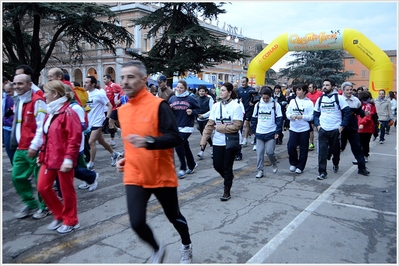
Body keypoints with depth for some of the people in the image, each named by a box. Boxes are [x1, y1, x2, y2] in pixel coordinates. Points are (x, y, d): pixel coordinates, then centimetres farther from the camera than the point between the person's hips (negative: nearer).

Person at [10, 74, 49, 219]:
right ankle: (31, 204, 28)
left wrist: (34, 146, -20)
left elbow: (42, 126, -19)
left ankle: (44, 207, 21)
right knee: (17, 177, 12)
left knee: (40, 179, 3)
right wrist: (17, 142, 17)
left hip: (34, 149, -9)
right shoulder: (17, 101, 13)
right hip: (20, 148, 9)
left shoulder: (37, 101, -14)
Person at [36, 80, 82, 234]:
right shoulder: (50, 112, 12)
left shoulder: (68, 112, -16)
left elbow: (75, 138, -21)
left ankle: (70, 221, 24)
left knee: (67, 190, 5)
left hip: (63, 159, -9)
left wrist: (69, 158, -25)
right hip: (49, 158, 9)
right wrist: (42, 154, 18)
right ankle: (59, 215, 29)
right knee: (43, 187, 10)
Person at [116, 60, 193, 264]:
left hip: (162, 176, -4)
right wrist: (126, 158, 9)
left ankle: (186, 246, 46)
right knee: (137, 223, -6)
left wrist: (148, 142, -36)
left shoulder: (159, 105, -14)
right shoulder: (122, 110, 7)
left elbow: (175, 138, -22)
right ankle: (157, 250, 27)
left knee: (174, 217, 14)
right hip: (135, 176, 4)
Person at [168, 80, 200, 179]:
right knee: (185, 146, 14)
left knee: (179, 146, -13)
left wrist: (192, 112, -13)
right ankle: (192, 165, 33)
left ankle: (183, 168, 2)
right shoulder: (172, 98, 8)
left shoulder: (190, 99, -1)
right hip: (176, 127, 4)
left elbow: (198, 109, 6)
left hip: (187, 127, -4)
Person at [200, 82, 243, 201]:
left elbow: (237, 126, -17)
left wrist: (220, 127, -14)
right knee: (217, 165, 9)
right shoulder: (216, 106, 4)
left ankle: (227, 191, 19)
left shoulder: (236, 106, -10)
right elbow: (210, 124, 2)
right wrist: (204, 138, -6)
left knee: (227, 167, 3)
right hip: (218, 142, 5)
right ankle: (228, 178, 40)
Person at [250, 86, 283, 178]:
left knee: (269, 152, -7)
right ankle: (260, 170, 12)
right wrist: (254, 130, 9)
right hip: (259, 133, 3)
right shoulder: (258, 105, 5)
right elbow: (254, 118, 12)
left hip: (271, 133, -3)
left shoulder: (275, 105, -3)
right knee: (259, 153, 1)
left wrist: (277, 132, -8)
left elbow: (279, 119, -2)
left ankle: (274, 164, 23)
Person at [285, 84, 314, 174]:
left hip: (304, 129, -2)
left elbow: (311, 117, -8)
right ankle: (293, 163, 21)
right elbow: (287, 113, 6)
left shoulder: (309, 102, -3)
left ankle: (300, 167, 20)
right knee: (290, 146, -4)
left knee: (303, 149, 5)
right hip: (293, 128, 2)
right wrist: (291, 116, -15)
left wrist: (301, 117, -21)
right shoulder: (292, 101, 6)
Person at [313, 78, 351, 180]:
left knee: (335, 150, 12)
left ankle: (335, 164, 42)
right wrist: (317, 125, 2)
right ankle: (322, 172, 2)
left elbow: (347, 112, -6)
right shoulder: (320, 99, 8)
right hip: (323, 130, 2)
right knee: (322, 151, -3)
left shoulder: (339, 98, -5)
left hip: (335, 130, -2)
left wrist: (342, 126, -10)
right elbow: (316, 114, 15)